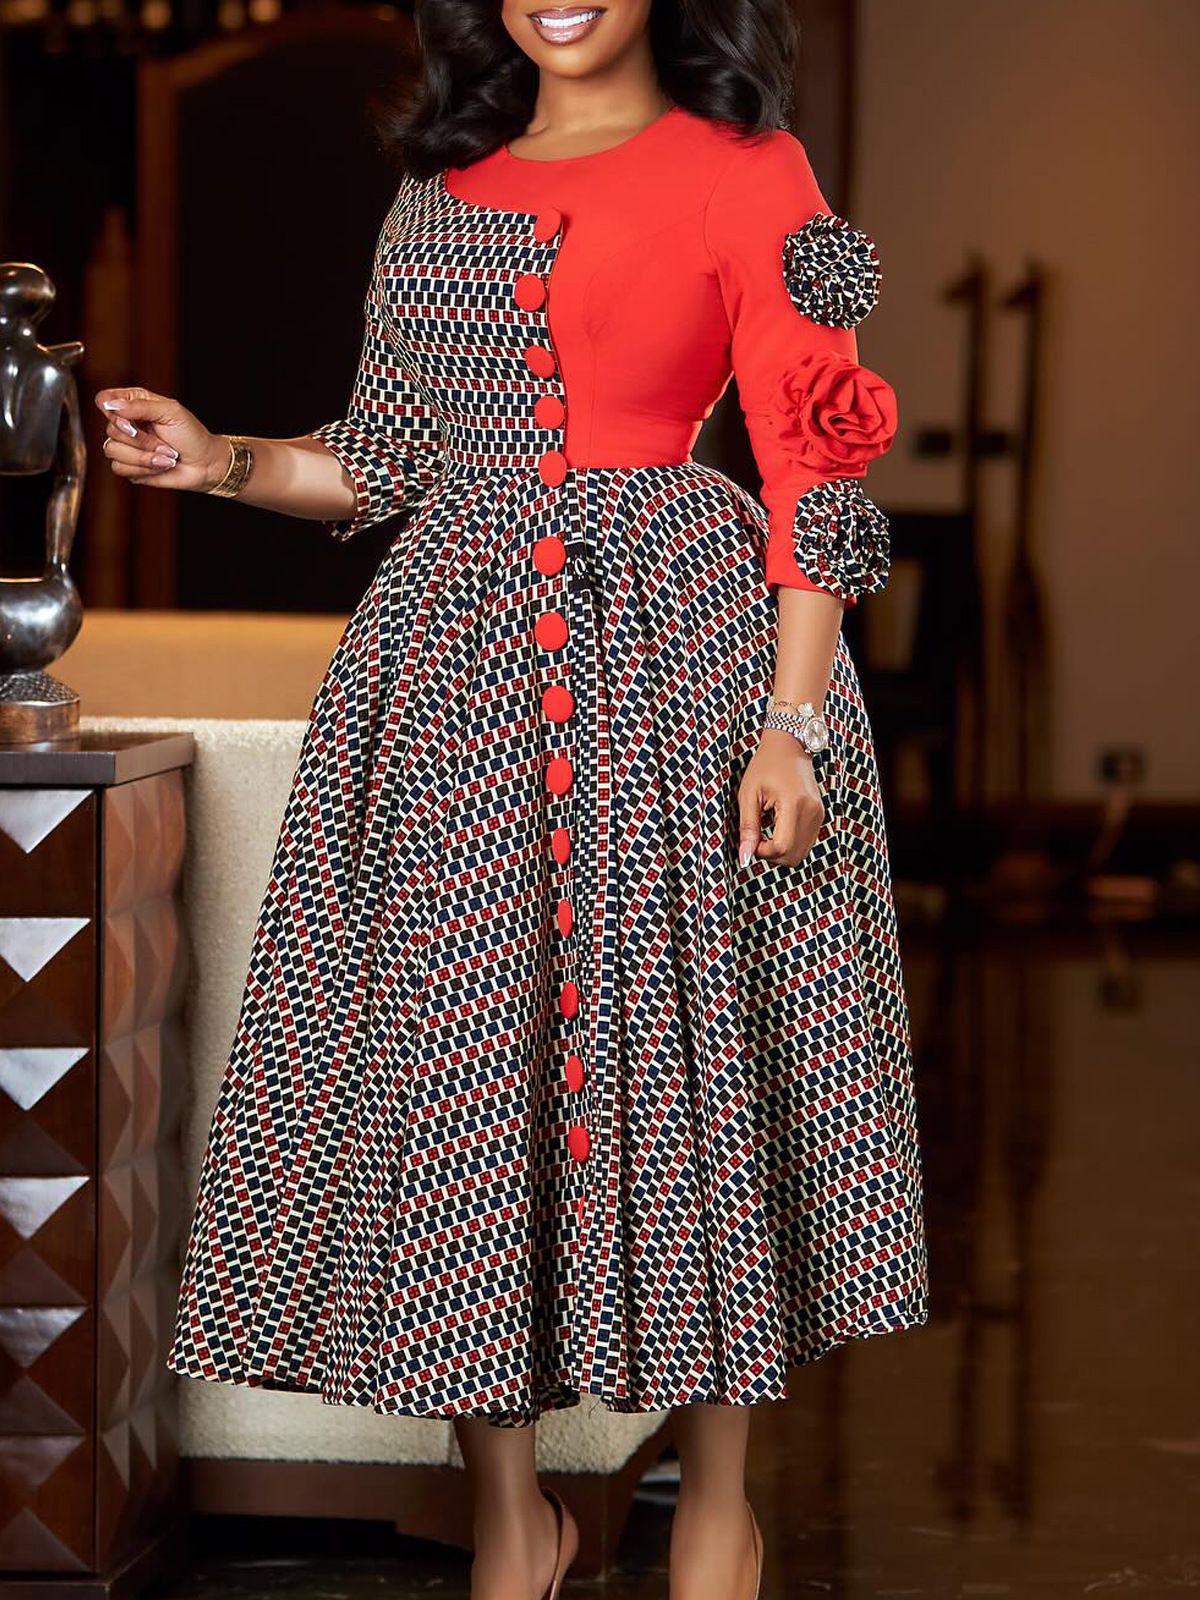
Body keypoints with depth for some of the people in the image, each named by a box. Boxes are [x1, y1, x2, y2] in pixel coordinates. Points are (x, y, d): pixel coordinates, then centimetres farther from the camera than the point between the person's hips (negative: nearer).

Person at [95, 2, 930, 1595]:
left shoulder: (744, 172, 0)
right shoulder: (441, 188, 15)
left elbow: (813, 469, -4)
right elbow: (390, 461, 17)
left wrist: (793, 717, -12)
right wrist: (221, 461, 1)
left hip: (680, 649, -4)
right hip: (461, 656, 4)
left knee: (684, 1041, -1)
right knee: (456, 1053, 1)